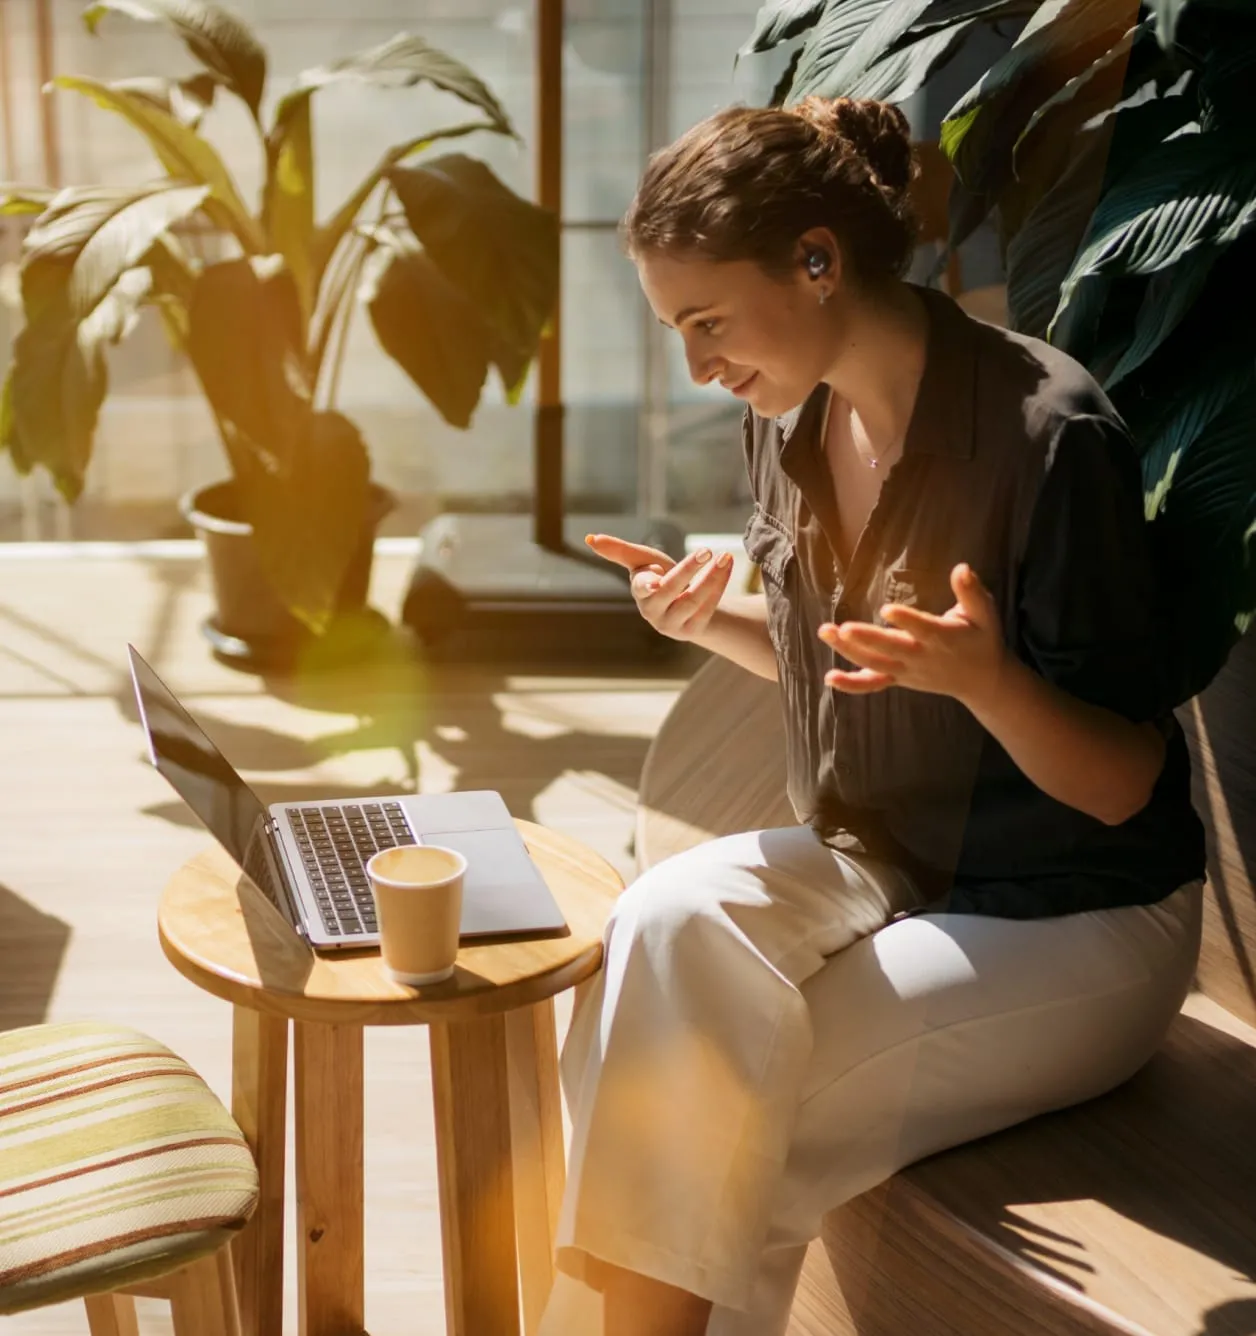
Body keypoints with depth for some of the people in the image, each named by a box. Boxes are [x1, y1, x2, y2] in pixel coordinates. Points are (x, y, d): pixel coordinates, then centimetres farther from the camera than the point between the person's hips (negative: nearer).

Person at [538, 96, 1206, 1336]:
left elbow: (1122, 787, -17)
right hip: (876, 863, 6)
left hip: (1073, 923, -6)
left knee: (730, 1138, -21)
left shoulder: (1049, 431, -22)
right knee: (667, 921, -24)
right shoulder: (792, 415, -1)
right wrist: (714, 618, -5)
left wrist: (986, 679, -36)